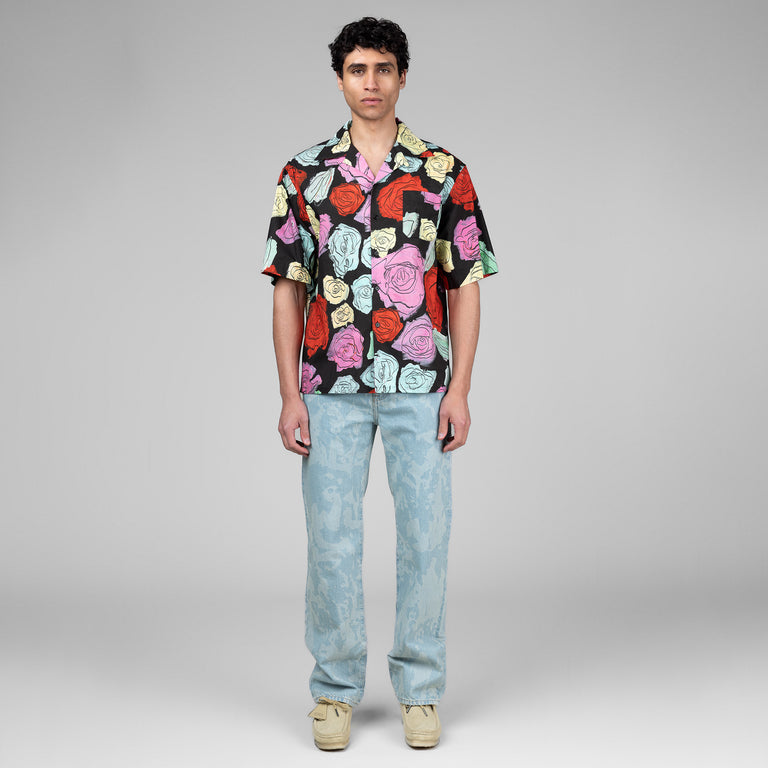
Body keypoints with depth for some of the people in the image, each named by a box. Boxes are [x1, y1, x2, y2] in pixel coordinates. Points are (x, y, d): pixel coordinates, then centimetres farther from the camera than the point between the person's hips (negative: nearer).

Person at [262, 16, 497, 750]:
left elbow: (466, 285, 4)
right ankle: (335, 689, 18)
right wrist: (289, 397, -2)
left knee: (425, 537, 3)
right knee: (331, 540, 4)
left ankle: (419, 689, 17)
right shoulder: (303, 174, 5)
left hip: (420, 386, 0)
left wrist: (459, 390, -4)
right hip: (331, 388, 0)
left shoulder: (444, 172, 4)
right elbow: (288, 290, 4)